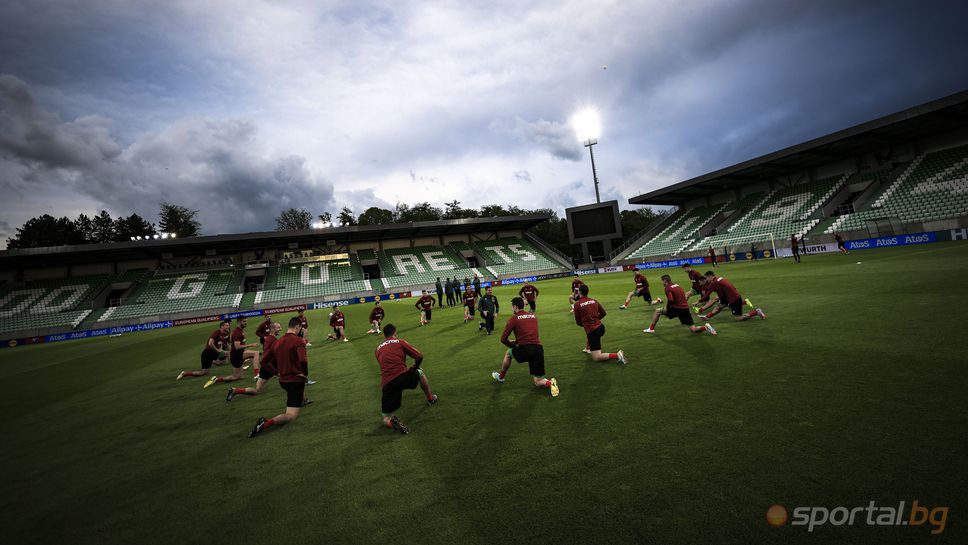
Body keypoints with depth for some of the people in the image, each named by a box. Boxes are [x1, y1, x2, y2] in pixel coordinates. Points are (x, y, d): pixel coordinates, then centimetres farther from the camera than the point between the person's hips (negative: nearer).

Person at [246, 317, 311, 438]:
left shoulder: (277, 342, 5)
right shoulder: (298, 341, -15)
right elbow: (303, 360, -26)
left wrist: (278, 372, 19)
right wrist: (306, 374, -8)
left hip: (283, 380, 8)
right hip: (296, 380, -8)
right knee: (292, 416, -9)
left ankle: (303, 400, 52)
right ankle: (265, 423, -24)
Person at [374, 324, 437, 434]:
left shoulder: (377, 350, 21)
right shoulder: (400, 342, 10)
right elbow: (419, 357, 7)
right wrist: (414, 368, 28)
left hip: (387, 384, 2)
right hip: (402, 377, -2)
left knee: (386, 420, 14)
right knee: (420, 372, 33)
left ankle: (391, 421, -20)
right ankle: (430, 399, 45)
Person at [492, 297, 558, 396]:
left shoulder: (513, 318, -1)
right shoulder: (533, 316, 16)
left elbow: (503, 339, 0)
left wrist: (513, 345, 17)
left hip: (525, 350, -4)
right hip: (539, 349, 4)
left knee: (508, 353, 30)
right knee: (538, 382, 15)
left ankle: (501, 377, 42)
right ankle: (550, 383, -15)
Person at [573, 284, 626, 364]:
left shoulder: (577, 304, -7)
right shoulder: (594, 301, 7)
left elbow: (578, 322, 0)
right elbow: (603, 313, 16)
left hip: (592, 331, -7)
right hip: (601, 327, 7)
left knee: (596, 358, -4)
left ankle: (617, 355, -19)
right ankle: (588, 348, 50)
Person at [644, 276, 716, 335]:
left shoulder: (668, 288, -7)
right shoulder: (677, 285, 17)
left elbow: (670, 300, -23)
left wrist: (667, 308, -6)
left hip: (677, 309, -6)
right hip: (686, 308, 7)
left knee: (657, 311, 12)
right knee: (693, 329, 10)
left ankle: (651, 329, 12)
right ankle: (705, 327, -14)